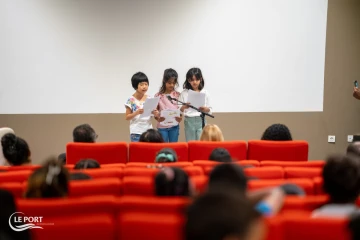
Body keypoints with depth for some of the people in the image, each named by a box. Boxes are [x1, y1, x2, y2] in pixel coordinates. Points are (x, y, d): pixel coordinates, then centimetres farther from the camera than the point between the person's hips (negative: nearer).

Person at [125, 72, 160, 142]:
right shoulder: (131, 100, -6)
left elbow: (156, 114, 10)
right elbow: (127, 117, -5)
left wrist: (156, 114, -13)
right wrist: (137, 112, -21)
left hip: (148, 131, 4)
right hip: (136, 132, -4)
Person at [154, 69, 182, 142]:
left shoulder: (178, 95, 3)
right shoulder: (158, 96, -2)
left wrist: (180, 118, -17)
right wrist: (158, 118, -21)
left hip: (174, 126, 1)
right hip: (162, 126, -1)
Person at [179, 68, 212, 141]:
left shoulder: (205, 93, 3)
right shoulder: (184, 93, 1)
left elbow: (210, 110, 7)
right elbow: (179, 110, 0)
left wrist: (204, 109, -14)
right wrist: (184, 107, -20)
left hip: (201, 121, 0)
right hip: (189, 121, 0)